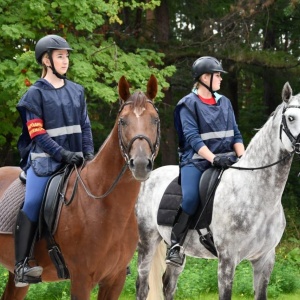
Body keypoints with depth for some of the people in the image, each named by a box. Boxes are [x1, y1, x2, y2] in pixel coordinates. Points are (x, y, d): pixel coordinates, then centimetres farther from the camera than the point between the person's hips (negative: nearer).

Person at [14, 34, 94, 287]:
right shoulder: (36, 94, -3)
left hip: (73, 160, 5)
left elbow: (85, 126, 15)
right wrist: (63, 154, -17)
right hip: (44, 162, -5)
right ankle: (22, 265, -17)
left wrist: (89, 154, 0)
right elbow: (37, 134, -8)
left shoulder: (76, 91, 12)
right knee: (32, 207, -18)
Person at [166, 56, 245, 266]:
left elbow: (235, 134, 14)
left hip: (225, 159, 6)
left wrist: (242, 158, -3)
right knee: (190, 198, -29)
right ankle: (175, 245, -17)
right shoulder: (188, 104, -1)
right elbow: (192, 137, -11)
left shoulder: (224, 102, 16)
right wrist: (213, 158, -23)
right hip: (196, 160, -5)